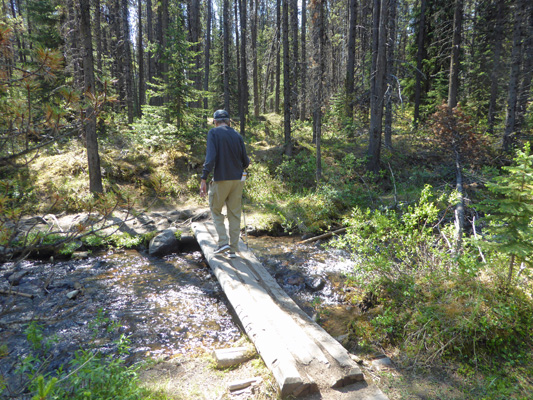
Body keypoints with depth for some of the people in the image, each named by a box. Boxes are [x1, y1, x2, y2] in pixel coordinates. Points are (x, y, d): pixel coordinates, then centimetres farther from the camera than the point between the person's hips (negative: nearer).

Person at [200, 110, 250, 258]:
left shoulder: (213, 133, -4)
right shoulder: (237, 135, 8)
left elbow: (210, 157, -16)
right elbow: (246, 161, 7)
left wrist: (204, 179, -16)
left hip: (221, 179, -4)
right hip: (237, 179, 4)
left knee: (216, 210, 14)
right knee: (234, 214, 9)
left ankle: (223, 241, 2)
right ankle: (233, 249, 12)